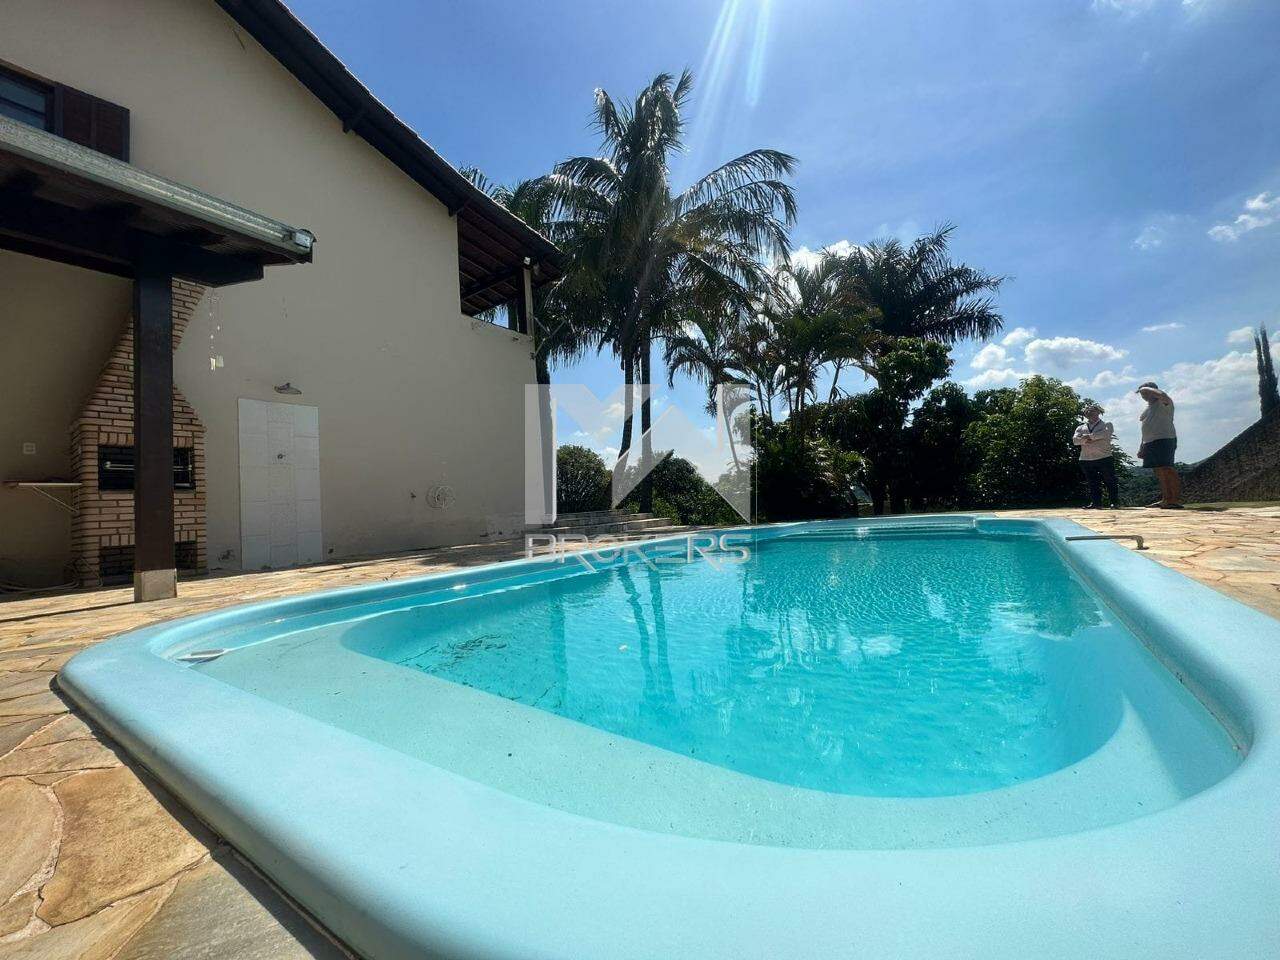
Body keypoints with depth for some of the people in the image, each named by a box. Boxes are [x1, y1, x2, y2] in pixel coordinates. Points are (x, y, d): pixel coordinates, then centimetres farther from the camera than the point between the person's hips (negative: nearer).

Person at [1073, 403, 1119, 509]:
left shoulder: (1106, 424, 9)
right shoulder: (1081, 427, 17)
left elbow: (1106, 433, -14)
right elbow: (1075, 440, 1)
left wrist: (1089, 436, -13)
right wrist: (1085, 440, -17)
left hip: (1104, 458, -3)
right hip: (1086, 459, 3)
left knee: (1110, 481, 0)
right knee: (1092, 483, 5)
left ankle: (1115, 502, 7)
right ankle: (1096, 503, 9)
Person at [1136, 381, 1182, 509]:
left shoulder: (1164, 403, -3)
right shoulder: (1148, 408, 22)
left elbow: (1163, 395, -31)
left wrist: (1148, 388, -14)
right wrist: (1141, 447, 23)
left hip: (1164, 440, -9)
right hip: (1150, 443, 9)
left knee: (1166, 470, -15)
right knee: (1159, 472, 9)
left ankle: (1176, 500, -16)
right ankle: (1166, 499, 13)